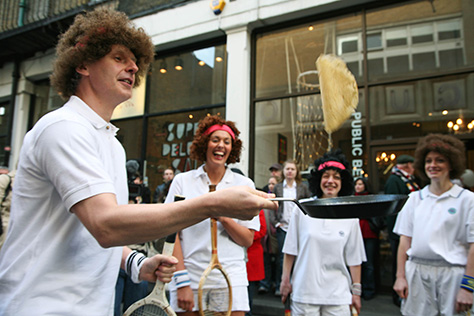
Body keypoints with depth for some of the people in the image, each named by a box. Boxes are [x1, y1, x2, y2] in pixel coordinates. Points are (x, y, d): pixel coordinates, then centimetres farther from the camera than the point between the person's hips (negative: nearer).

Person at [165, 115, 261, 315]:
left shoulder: (244, 184, 6)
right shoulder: (182, 181, 4)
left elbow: (248, 240, 2)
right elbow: (172, 234, 0)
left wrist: (223, 218, -15)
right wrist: (182, 282, -8)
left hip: (230, 280, 1)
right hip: (190, 277, 0)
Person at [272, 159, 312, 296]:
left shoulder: (303, 187, 4)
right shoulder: (278, 187, 6)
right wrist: (275, 222, -2)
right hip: (282, 227, 0)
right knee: (281, 256, 4)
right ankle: (279, 286, 14)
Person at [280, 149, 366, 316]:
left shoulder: (349, 215, 2)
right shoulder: (302, 208, -2)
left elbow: (354, 258, 6)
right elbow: (290, 249, 2)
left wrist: (356, 291, 7)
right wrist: (285, 280, 3)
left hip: (338, 294, 1)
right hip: (304, 291, -1)